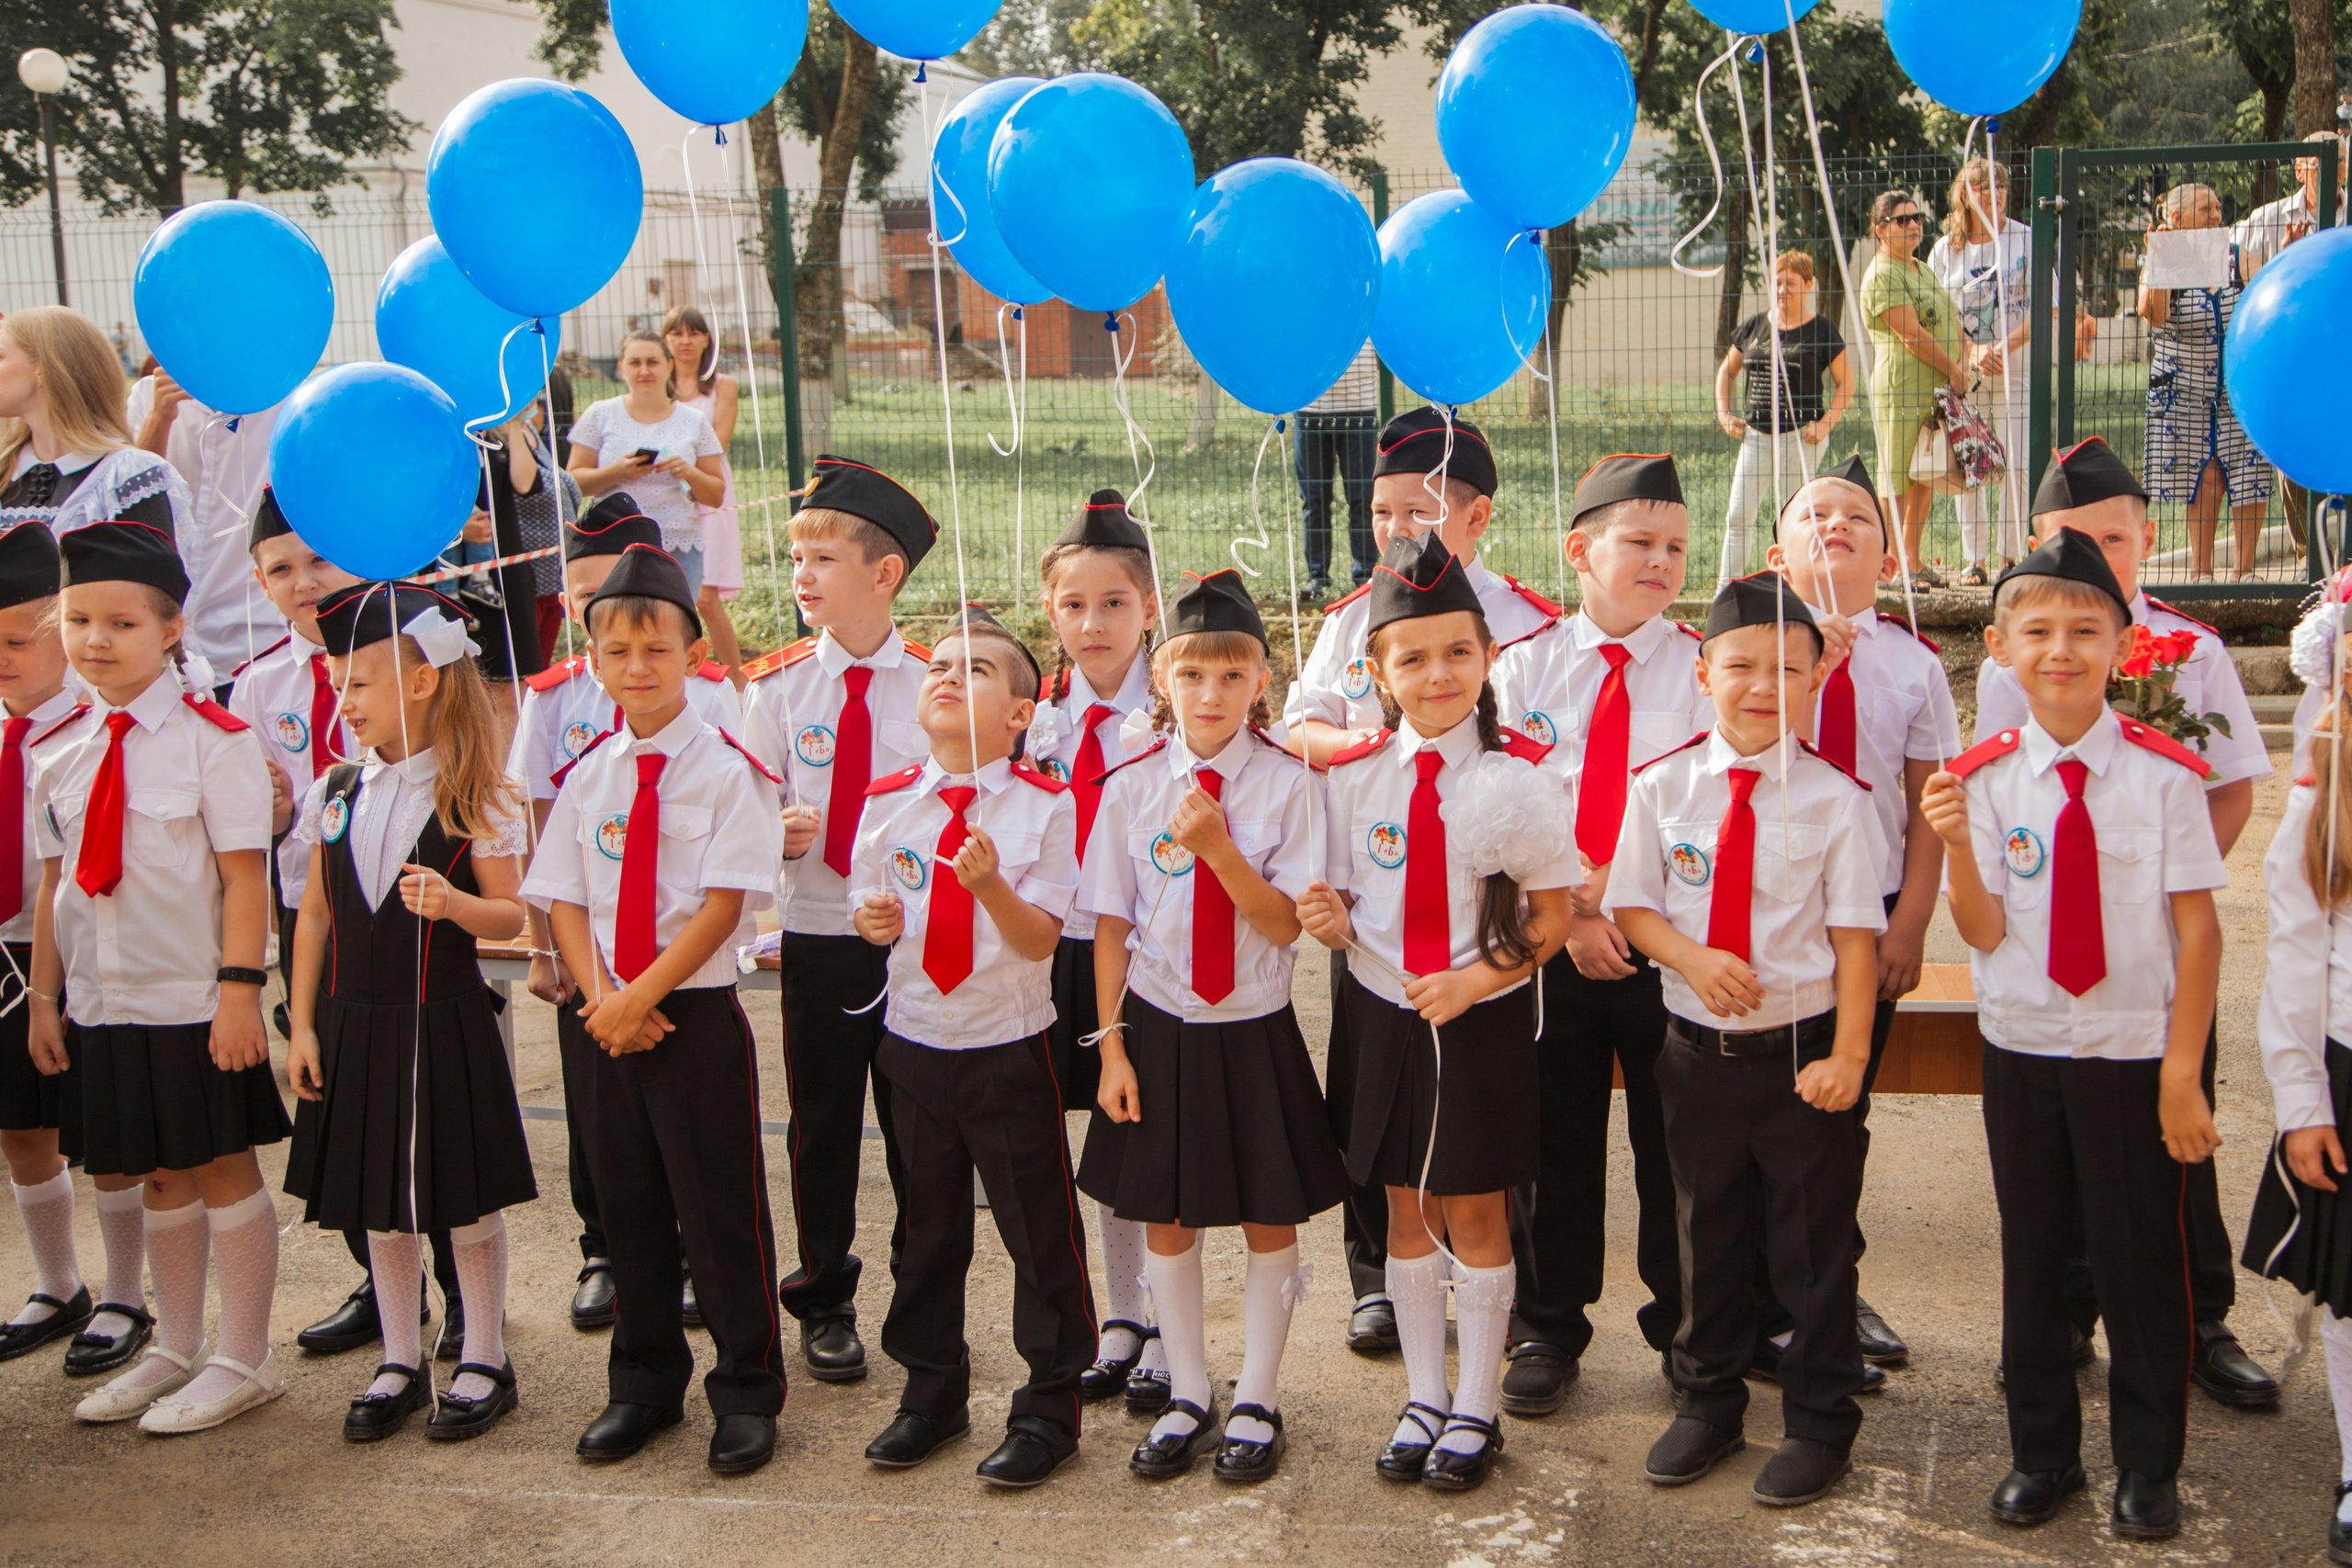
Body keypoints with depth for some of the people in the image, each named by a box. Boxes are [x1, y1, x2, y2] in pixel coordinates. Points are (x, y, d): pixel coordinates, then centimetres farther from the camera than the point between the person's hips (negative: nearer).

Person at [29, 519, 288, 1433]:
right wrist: (44, 998, 8)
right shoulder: (56, 751, 6)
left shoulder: (214, 740, -10)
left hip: (194, 1004, -5)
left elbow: (244, 879, -12)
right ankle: (175, 1351, 28)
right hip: (103, 1004, 5)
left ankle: (244, 1362, 17)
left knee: (224, 1168, 5)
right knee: (161, 1176, 15)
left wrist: (240, 995, -16)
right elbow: (53, 883, 10)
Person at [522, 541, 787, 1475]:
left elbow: (723, 904, -13)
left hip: (698, 1014, -5)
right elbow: (562, 898, 6)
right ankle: (645, 1383, 29)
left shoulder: (727, 769, -8)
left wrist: (642, 995, -15)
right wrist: (602, 996, -9)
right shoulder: (587, 775, 7)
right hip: (609, 1017, 5)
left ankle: (746, 1392, 16)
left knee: (721, 1210, 1)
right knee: (627, 1205, 14)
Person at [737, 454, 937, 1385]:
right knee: (823, 1124, 9)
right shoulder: (777, 684, 1)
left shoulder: (932, 681, -2)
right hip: (816, 934, 1)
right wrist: (777, 832, -21)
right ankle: (824, 1303, 26)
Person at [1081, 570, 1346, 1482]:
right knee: (1166, 1218, 12)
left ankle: (1256, 1402, 26)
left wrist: (1218, 847, -24)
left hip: (1255, 1028, -1)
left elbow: (1287, 924, -11)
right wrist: (1111, 1045, -2)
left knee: (1270, 1218, 9)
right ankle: (1187, 1398, 29)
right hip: (1159, 1025, 1)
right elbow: (1110, 927, 0)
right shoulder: (1132, 787, -3)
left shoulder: (1286, 783, -8)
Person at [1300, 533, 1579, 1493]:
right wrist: (1332, 921, -16)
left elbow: (1550, 916, -6)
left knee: (1473, 1211, 7)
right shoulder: (1355, 779, -1)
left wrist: (1472, 981, -19)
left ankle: (1474, 1412, 23)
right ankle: (1423, 1397, 29)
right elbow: (1346, 904, 7)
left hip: (1485, 1019, -3)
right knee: (1405, 1209, 13)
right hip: (1384, 1016, 3)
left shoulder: (1523, 774, -9)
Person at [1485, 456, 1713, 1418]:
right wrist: (1567, 913, -11)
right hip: (1547, 942, 1)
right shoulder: (1523, 667, 2)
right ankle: (1547, 1331, 24)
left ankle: (1685, 1329, 25)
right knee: (1553, 1141, 9)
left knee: (1675, 1141, 7)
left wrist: (1614, 893, -16)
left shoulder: (1704, 670, -2)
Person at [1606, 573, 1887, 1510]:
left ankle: (1819, 1425, 27)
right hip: (1698, 1048, 3)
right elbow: (1632, 904, 3)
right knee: (1706, 1233, 17)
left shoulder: (1834, 799, -8)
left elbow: (1855, 933, -8)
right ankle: (1706, 1405, 36)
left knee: (1812, 1246, 8)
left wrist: (1849, 1054, -12)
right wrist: (1691, 958, -16)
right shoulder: (1663, 787, -2)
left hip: (1803, 1051, -2)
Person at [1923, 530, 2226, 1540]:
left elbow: (2199, 931, -6)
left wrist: (2181, 1074, -8)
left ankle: (2147, 1465, 27)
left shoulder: (2163, 773, -9)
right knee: (2031, 1250, 13)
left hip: (2133, 1051, -2)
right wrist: (1956, 844, -24)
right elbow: (1984, 932, -5)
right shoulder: (1985, 775, -3)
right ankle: (2042, 1451, 30)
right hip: (2021, 1046, 2)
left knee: (2139, 1256, 8)